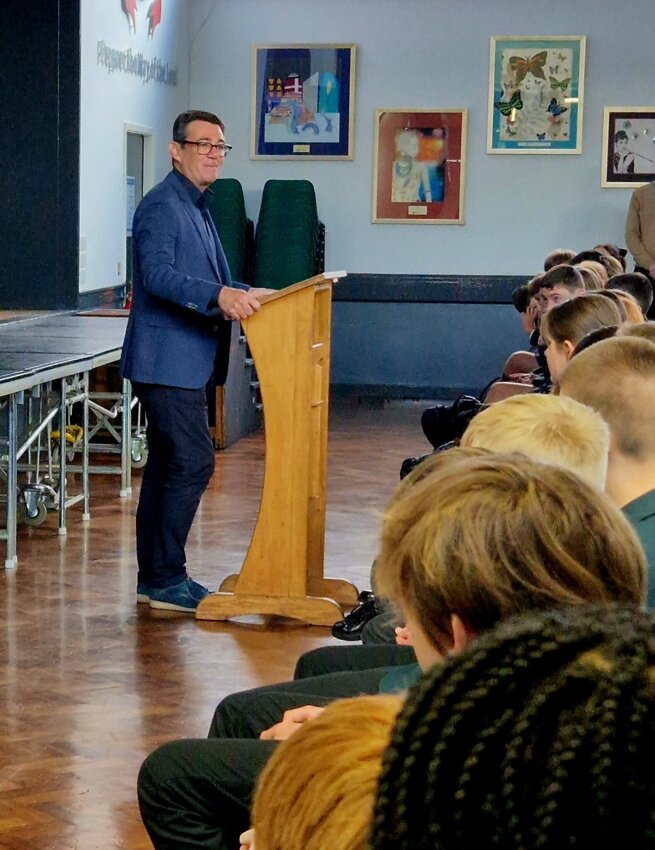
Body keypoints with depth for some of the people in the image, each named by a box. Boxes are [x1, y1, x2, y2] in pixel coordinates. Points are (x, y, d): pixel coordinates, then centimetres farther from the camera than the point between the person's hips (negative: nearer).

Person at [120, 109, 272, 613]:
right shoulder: (161, 206, -12)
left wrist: (247, 295, 17)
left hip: (186, 360, 10)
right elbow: (157, 274, -27)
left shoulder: (197, 208, 20)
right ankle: (165, 577, -7)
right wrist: (219, 296, -38)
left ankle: (155, 577, 18)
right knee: (194, 462, -12)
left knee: (167, 464, 12)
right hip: (166, 358, -10)